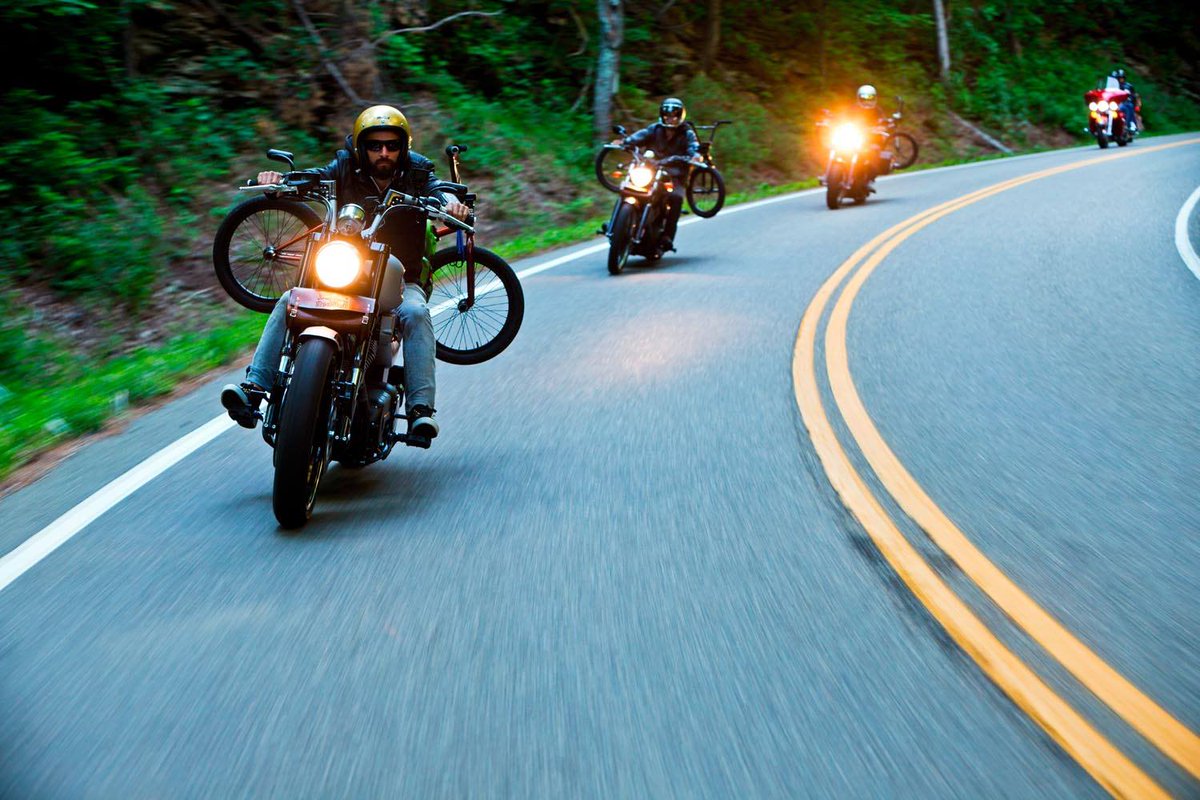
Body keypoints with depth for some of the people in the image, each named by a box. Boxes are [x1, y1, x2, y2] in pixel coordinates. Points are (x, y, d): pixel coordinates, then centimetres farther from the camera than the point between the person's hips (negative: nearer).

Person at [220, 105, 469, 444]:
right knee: (288, 303, -21)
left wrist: (452, 203, -40)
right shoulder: (345, 170, 4)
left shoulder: (417, 175, 3)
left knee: (416, 314, -33)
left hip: (400, 278, -1)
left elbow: (439, 192, -15)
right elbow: (311, 178, -11)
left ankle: (420, 409, -36)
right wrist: (280, 180, -34)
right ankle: (254, 388, -25)